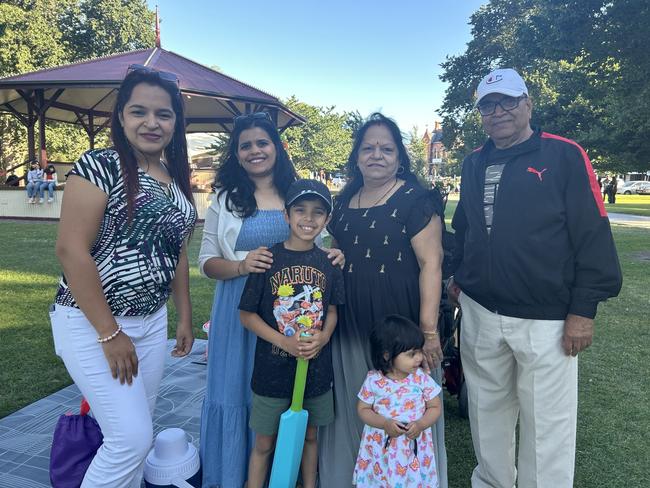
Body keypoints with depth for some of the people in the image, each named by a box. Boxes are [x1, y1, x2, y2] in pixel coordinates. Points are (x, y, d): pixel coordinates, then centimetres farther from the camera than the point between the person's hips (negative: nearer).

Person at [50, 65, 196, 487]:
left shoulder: (176, 180, 9)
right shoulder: (100, 165, -13)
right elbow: (71, 250, -18)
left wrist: (185, 318, 13)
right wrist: (109, 333, -18)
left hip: (152, 322, 7)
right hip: (92, 323, -6)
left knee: (137, 434, 15)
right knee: (132, 436, -7)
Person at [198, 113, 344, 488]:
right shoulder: (226, 199, 2)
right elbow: (207, 262, 1)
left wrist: (330, 257, -7)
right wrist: (241, 266, -18)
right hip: (240, 308, -1)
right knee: (235, 389, 7)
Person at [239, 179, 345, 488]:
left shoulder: (329, 263, -1)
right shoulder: (268, 259, -11)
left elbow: (332, 310, 8)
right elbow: (247, 315, -8)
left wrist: (323, 338, -12)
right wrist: (284, 342, -18)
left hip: (316, 367, 3)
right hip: (272, 368, -3)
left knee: (309, 436, 21)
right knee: (264, 443, 11)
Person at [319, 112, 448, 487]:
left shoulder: (415, 200, -7)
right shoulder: (344, 204, 11)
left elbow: (430, 263, -13)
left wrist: (428, 330, -17)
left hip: (399, 325, -5)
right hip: (350, 327, 6)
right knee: (354, 411, 17)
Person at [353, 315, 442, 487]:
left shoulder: (422, 379, -9)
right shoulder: (374, 380, -11)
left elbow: (435, 407, 0)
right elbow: (363, 409, -2)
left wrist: (420, 425, -17)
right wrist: (384, 423, -17)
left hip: (414, 447, 0)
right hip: (381, 447, 0)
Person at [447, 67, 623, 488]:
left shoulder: (565, 155, -5)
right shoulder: (474, 164, 10)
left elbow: (593, 235, -8)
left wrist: (584, 309, -11)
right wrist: (459, 276, 16)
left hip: (545, 320, -5)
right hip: (479, 315, 5)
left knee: (547, 423, 7)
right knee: (487, 411, 18)